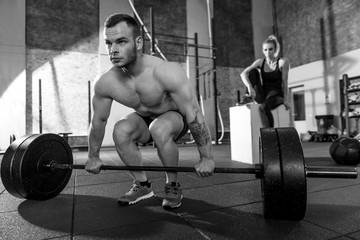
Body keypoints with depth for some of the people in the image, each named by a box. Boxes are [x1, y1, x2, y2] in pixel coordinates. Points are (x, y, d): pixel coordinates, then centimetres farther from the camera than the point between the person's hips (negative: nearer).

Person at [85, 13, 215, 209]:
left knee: (159, 129, -36)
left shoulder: (167, 73, -35)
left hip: (175, 118, -3)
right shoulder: (105, 83, -21)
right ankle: (142, 185, -3)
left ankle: (173, 186, -10)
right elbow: (98, 121, -5)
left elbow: (194, 116, -30)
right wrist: (93, 156, 6)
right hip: (144, 120, 4)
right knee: (120, 130, -26)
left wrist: (206, 158, -25)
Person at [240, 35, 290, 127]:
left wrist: (286, 100, -10)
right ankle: (249, 97, -19)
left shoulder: (282, 62, -4)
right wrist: (250, 87, -29)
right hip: (262, 95, 4)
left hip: (276, 95, -4)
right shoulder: (260, 62, 3)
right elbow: (243, 74, -12)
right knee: (253, 71, -12)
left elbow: (284, 82, -5)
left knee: (264, 107, -38)